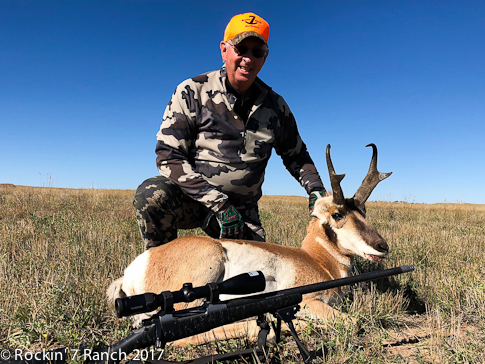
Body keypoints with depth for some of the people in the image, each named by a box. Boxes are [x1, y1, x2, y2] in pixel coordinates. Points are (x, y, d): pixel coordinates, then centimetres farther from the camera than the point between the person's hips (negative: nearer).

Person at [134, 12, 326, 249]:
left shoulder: (275, 106, 2)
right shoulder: (192, 92, -9)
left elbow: (296, 155, 16)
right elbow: (169, 156, -15)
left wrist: (316, 189, -2)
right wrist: (218, 203, -23)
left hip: (242, 211, 4)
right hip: (191, 198, -3)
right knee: (152, 194, -32)